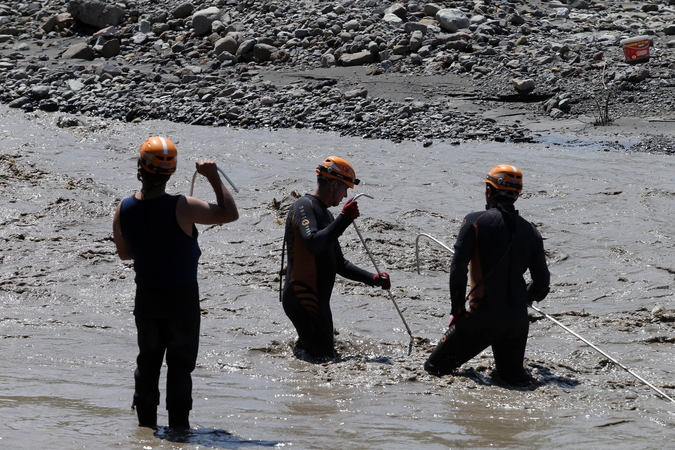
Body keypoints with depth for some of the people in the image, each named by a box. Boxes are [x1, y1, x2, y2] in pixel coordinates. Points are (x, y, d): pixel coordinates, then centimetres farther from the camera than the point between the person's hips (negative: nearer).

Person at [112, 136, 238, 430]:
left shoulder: (123, 210, -8)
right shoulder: (181, 208, -23)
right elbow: (230, 214, -15)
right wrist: (214, 178, -8)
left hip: (146, 296, 4)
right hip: (183, 296, -4)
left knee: (147, 361, 17)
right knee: (180, 363, 6)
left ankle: (146, 423, 21)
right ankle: (178, 425, 8)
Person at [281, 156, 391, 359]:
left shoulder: (326, 215, 20)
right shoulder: (304, 206, -10)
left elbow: (339, 264, 25)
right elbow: (313, 244, -29)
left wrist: (373, 279, 15)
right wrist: (344, 219, -26)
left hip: (318, 299, 10)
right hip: (302, 297, -10)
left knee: (326, 357, 13)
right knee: (324, 358, -13)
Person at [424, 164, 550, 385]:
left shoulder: (475, 221, -6)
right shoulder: (530, 231, 6)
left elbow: (458, 268, -10)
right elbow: (542, 280, 10)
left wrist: (458, 308, 1)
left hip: (482, 316, -3)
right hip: (518, 320, 4)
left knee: (435, 368, 6)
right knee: (513, 374, 17)